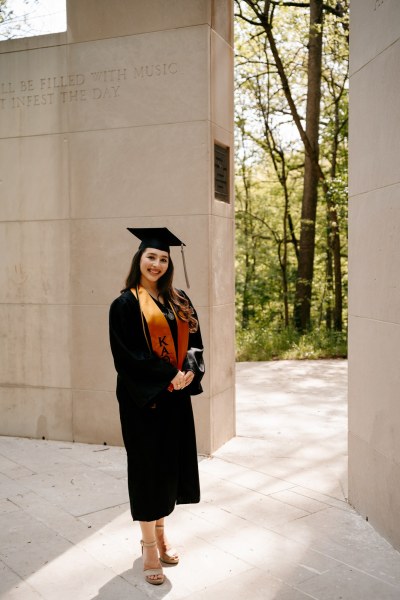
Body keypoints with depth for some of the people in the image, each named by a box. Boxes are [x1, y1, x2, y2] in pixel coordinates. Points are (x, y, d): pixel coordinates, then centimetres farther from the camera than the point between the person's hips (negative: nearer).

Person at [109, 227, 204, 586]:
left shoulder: (179, 301, 10)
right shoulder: (126, 304, -8)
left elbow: (194, 341, 9)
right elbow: (126, 355, -15)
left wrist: (189, 369, -11)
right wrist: (168, 375, -18)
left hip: (176, 397, 6)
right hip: (143, 398, -6)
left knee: (170, 463, 12)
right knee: (148, 466, 2)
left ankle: (160, 533, 30)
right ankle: (149, 546, 15)